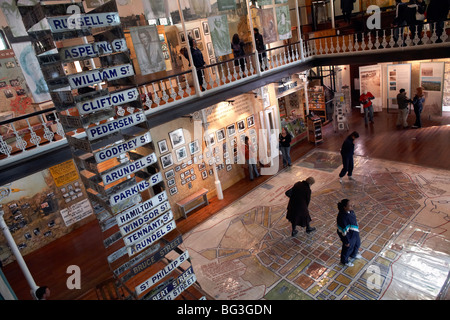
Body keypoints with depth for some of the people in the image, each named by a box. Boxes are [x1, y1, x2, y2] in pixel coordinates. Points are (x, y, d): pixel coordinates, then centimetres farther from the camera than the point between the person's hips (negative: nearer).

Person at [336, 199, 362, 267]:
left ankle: (353, 255, 63)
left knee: (357, 243, 32)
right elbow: (344, 232, -28)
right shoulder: (343, 217, -39)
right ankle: (344, 261, 48)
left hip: (354, 233, 9)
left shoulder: (349, 211, -13)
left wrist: (356, 229, 21)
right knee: (348, 248, 18)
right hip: (348, 235, -9)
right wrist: (346, 242, -18)